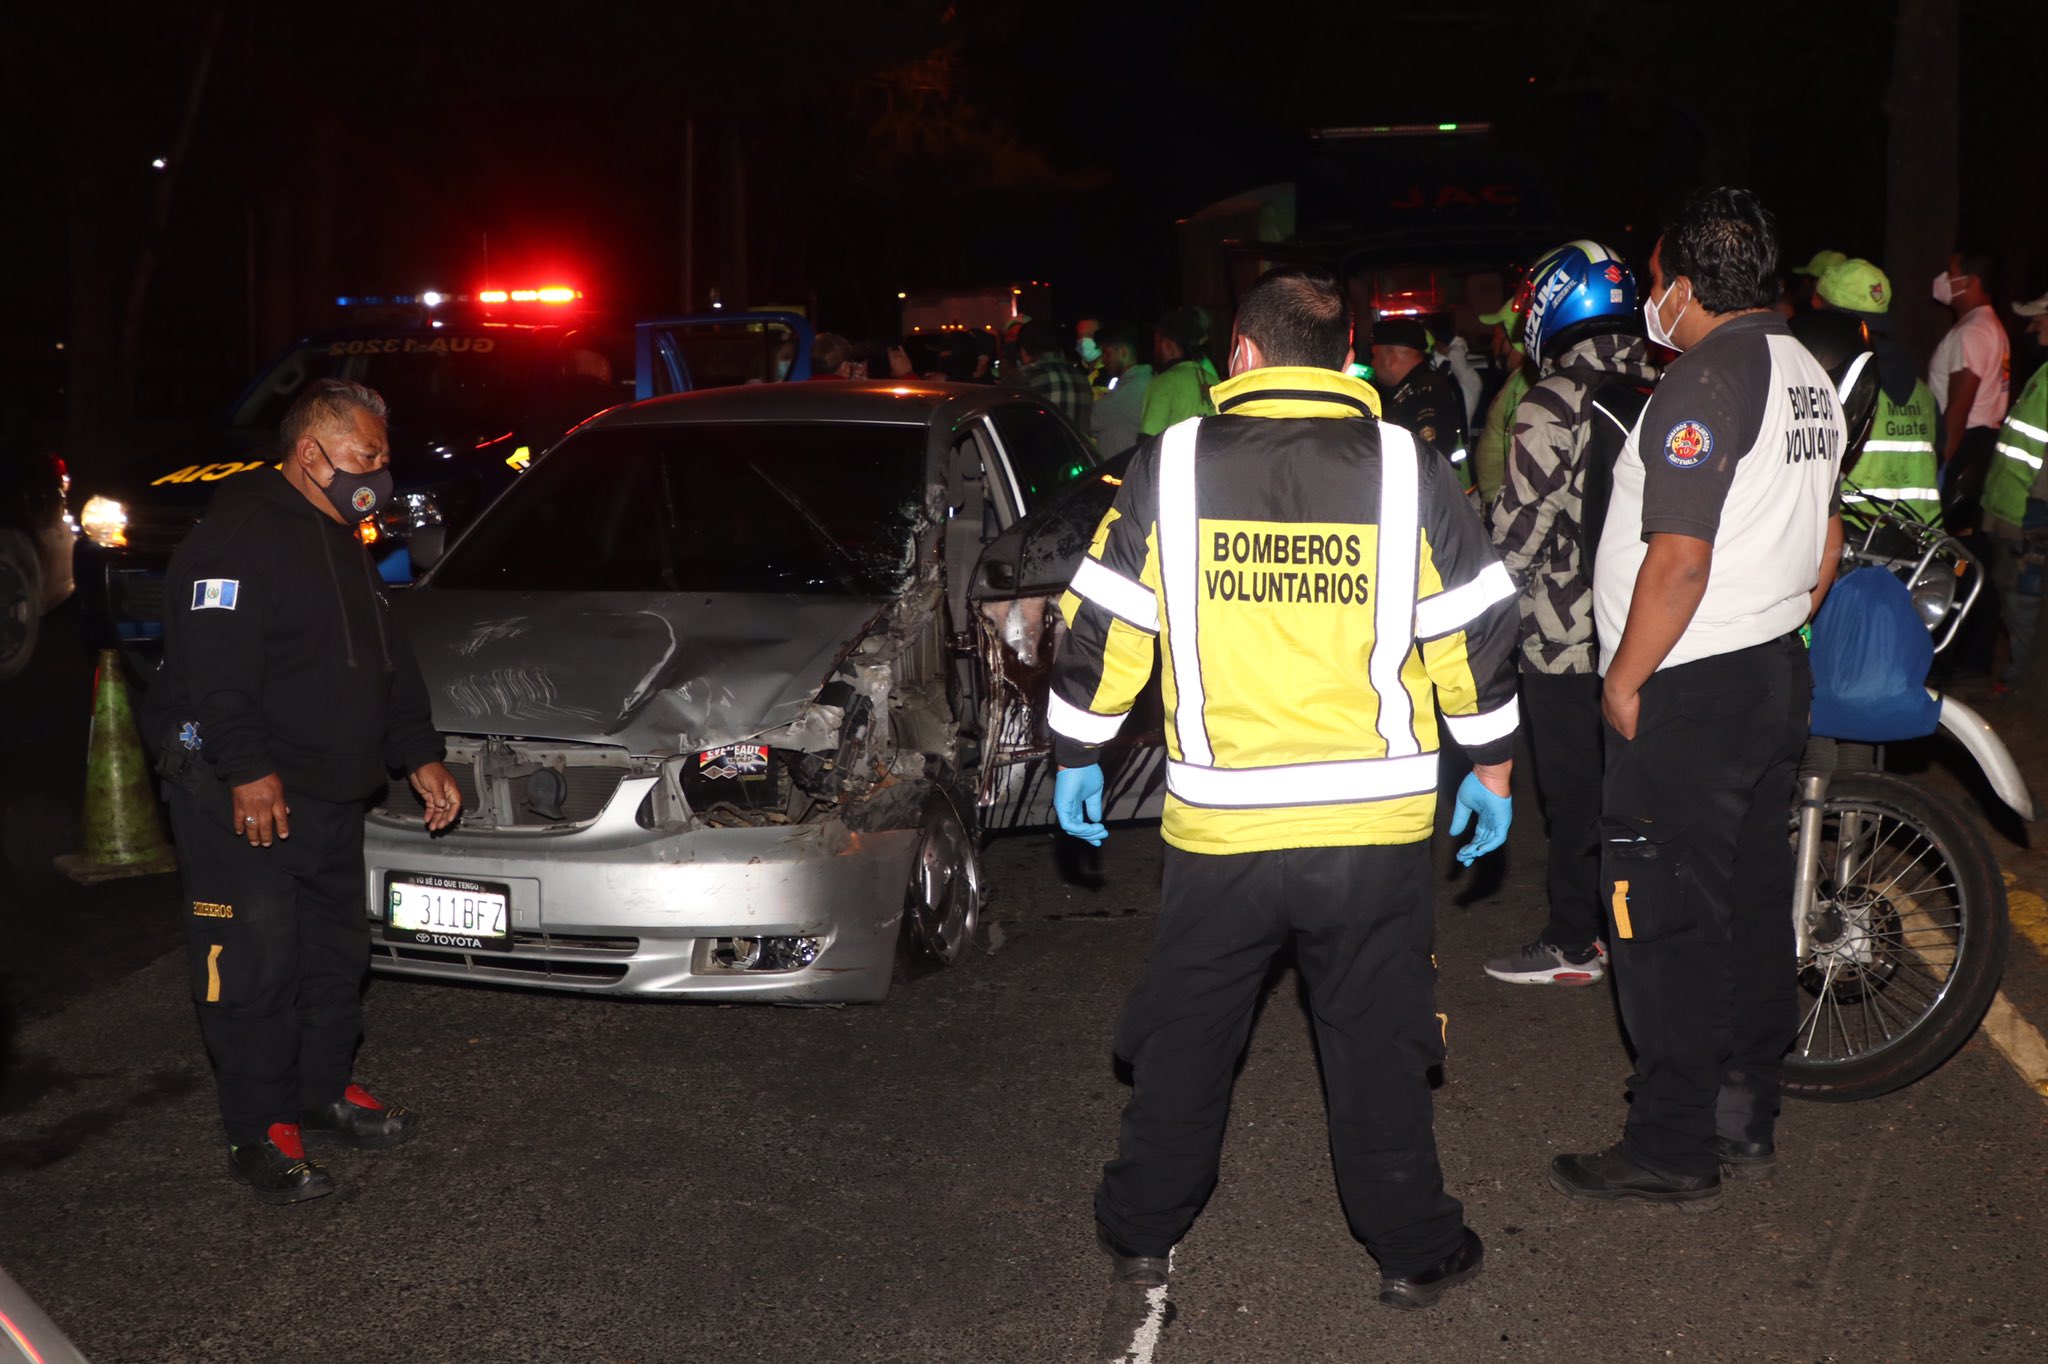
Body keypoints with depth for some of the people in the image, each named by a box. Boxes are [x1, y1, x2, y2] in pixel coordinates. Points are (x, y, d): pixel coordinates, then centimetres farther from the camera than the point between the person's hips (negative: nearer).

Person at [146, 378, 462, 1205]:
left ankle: (324, 1092, 31)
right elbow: (215, 663, -23)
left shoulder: (340, 543, 18)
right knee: (255, 965, -5)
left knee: (337, 951, 16)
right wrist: (247, 771, -28)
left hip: (330, 792, 10)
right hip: (243, 795, -10)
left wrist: (419, 757, 17)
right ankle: (259, 1136, 5)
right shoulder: (241, 534, -14)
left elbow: (385, 662, 23)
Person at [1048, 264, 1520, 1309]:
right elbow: (1477, 634, 1)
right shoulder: (1407, 470, -2)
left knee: (1184, 1033, 16)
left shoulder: (1168, 467, -3)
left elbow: (1101, 628, 0)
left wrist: (1076, 756, 13)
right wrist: (1491, 768, 13)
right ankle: (1410, 1248, 23)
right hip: (1376, 827, 0)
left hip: (1218, 828, 0)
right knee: (1377, 1038, 12)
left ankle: (1141, 1229, 29)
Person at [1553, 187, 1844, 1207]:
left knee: (1664, 924, -2)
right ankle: (1745, 1118, 26)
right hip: (1777, 679, 10)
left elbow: (1680, 559, -23)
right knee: (1752, 905, 15)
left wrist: (1626, 680, -14)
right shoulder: (1806, 373, 12)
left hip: (1688, 697, -10)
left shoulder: (1705, 381, -18)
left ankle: (1672, 1150, 6)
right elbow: (1827, 543, 17)